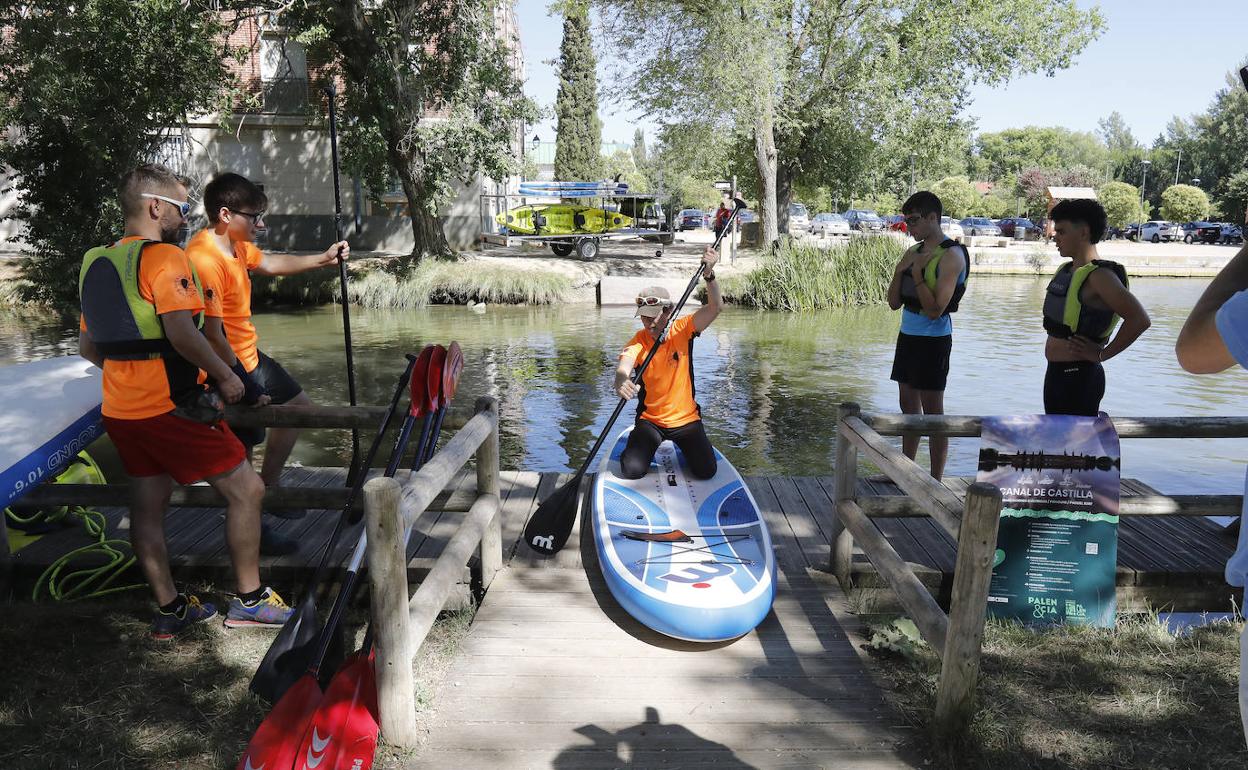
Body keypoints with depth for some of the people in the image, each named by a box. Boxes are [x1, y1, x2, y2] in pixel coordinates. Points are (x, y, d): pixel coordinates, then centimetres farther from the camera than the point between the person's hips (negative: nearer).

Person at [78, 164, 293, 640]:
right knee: (245, 491, 1)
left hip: (121, 409, 9)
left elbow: (88, 346, 18)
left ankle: (169, 610, 24)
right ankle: (249, 600, 8)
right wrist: (224, 375, -14)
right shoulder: (164, 257, -13)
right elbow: (181, 332, -25)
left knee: (147, 507, 14)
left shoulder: (97, 263, 13)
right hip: (172, 406, -9)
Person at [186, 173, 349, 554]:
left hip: (248, 357, 10)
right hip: (227, 369, -10)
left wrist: (323, 258, 16)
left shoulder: (235, 244, 3)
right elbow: (211, 336, -27)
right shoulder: (204, 259, -27)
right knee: (242, 449, 1)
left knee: (299, 405, 21)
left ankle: (269, 487, 34)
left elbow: (270, 263, 25)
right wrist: (238, 380, -19)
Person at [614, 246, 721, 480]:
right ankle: (650, 446, 19)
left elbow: (715, 307, -21)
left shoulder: (682, 330, -8)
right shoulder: (638, 342, -12)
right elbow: (624, 367, -32)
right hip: (650, 419, -1)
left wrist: (709, 273, -37)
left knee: (706, 471, -9)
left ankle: (683, 446, 24)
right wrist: (621, 382, -57)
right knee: (632, 471, -16)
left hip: (686, 418, 1)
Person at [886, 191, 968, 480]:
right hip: (907, 335, 8)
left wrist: (917, 274, -17)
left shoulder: (951, 255, -13)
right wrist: (899, 271, -4)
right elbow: (894, 303, 10)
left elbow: (934, 310, -19)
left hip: (932, 339, -8)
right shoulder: (915, 252, 10)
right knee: (908, 405, 15)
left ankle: (935, 481, 5)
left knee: (932, 411, -3)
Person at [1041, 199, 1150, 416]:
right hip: (1056, 374, 9)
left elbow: (1139, 319, -27)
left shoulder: (1098, 275, -17)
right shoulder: (1065, 271, 10)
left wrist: (1102, 354, -18)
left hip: (1078, 379, -9)